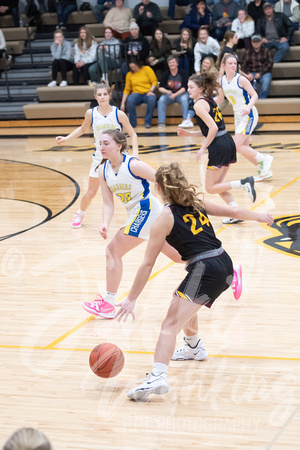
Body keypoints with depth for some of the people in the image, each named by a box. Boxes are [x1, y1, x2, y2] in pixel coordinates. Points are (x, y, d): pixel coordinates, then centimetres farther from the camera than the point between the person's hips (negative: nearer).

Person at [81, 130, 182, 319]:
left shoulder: (133, 165, -19)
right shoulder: (104, 171, 3)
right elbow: (108, 203, 2)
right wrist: (105, 224, -16)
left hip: (147, 210, -9)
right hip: (137, 214, 9)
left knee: (113, 250, -10)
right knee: (175, 254, 16)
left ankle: (108, 304, -3)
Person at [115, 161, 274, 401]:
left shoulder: (165, 219, -3)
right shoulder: (197, 201, 13)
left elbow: (147, 264, -3)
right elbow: (232, 211, 26)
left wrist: (131, 299, 1)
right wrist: (258, 216, 46)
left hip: (206, 271, -8)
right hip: (225, 264, 8)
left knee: (171, 323, -15)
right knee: (181, 297, 34)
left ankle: (158, 376, -36)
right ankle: (194, 348, 53)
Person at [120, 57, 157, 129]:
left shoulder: (147, 69, 4)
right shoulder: (129, 74, 9)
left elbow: (154, 81, 0)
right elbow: (127, 89, 8)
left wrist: (151, 91, -17)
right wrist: (122, 103, 0)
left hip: (147, 93, -1)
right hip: (136, 94, 1)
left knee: (152, 99, -38)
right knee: (130, 100, -34)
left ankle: (148, 122, -24)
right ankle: (132, 123, -20)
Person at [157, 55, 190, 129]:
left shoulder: (182, 73, -8)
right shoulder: (166, 74, -2)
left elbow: (184, 88, -12)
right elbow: (160, 88, -3)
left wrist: (175, 94, -25)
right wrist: (167, 91, -25)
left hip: (181, 93, -2)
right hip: (168, 94, 2)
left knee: (184, 99, -35)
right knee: (161, 100, -27)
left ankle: (185, 120, -30)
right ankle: (161, 122, -27)